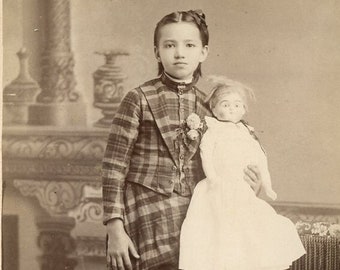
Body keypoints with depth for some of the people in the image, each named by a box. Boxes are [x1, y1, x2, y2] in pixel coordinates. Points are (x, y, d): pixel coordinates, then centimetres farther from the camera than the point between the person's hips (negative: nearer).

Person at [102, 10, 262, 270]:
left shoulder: (208, 106, 8)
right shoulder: (139, 99, -4)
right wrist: (115, 229, -10)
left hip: (192, 214, 4)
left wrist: (250, 187, 0)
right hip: (146, 213, -4)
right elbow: (114, 166, -5)